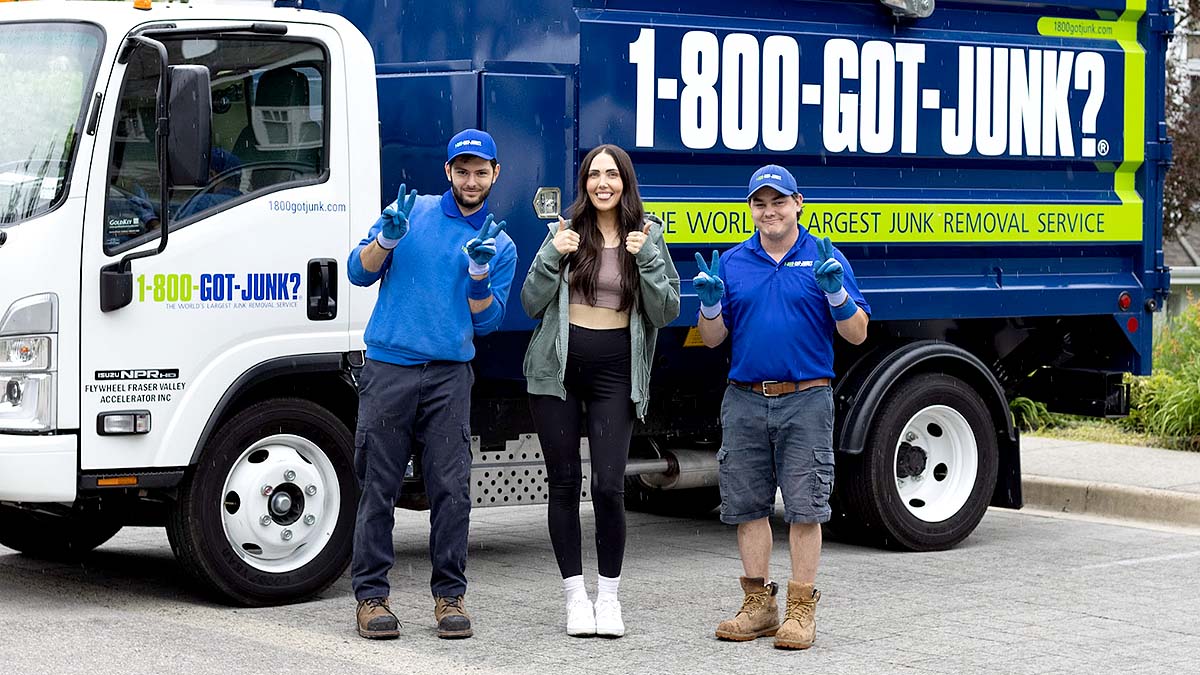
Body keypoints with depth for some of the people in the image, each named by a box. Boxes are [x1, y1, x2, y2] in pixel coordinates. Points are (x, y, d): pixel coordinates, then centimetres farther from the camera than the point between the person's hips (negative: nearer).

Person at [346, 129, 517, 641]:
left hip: (450, 374, 1)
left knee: (451, 488, -2)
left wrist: (480, 273, -10)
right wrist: (388, 236, -15)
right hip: (389, 366, -1)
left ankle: (449, 594, 6)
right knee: (379, 487, -1)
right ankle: (371, 594, 5)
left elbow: (485, 321, 7)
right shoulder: (411, 211, 8)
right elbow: (360, 272, 3)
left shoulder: (500, 245, 12)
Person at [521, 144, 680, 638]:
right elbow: (532, 305, 4)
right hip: (559, 366, 1)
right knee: (564, 484, 4)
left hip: (615, 371, -1)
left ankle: (608, 597, 6)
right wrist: (553, 256, -9)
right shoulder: (565, 233, 5)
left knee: (608, 486, -8)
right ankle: (575, 596, 13)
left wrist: (648, 258, -12)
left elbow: (666, 312, 0)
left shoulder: (648, 238, 4)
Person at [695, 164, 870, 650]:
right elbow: (712, 338, 10)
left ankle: (801, 610, 3)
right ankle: (758, 606, 16)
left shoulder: (824, 259, 2)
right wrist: (710, 301, -9)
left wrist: (835, 291, -17)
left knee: (805, 508, -2)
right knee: (747, 505, 7)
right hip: (746, 401, 3)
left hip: (805, 400, -3)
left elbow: (857, 333, -1)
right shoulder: (731, 263, 10)